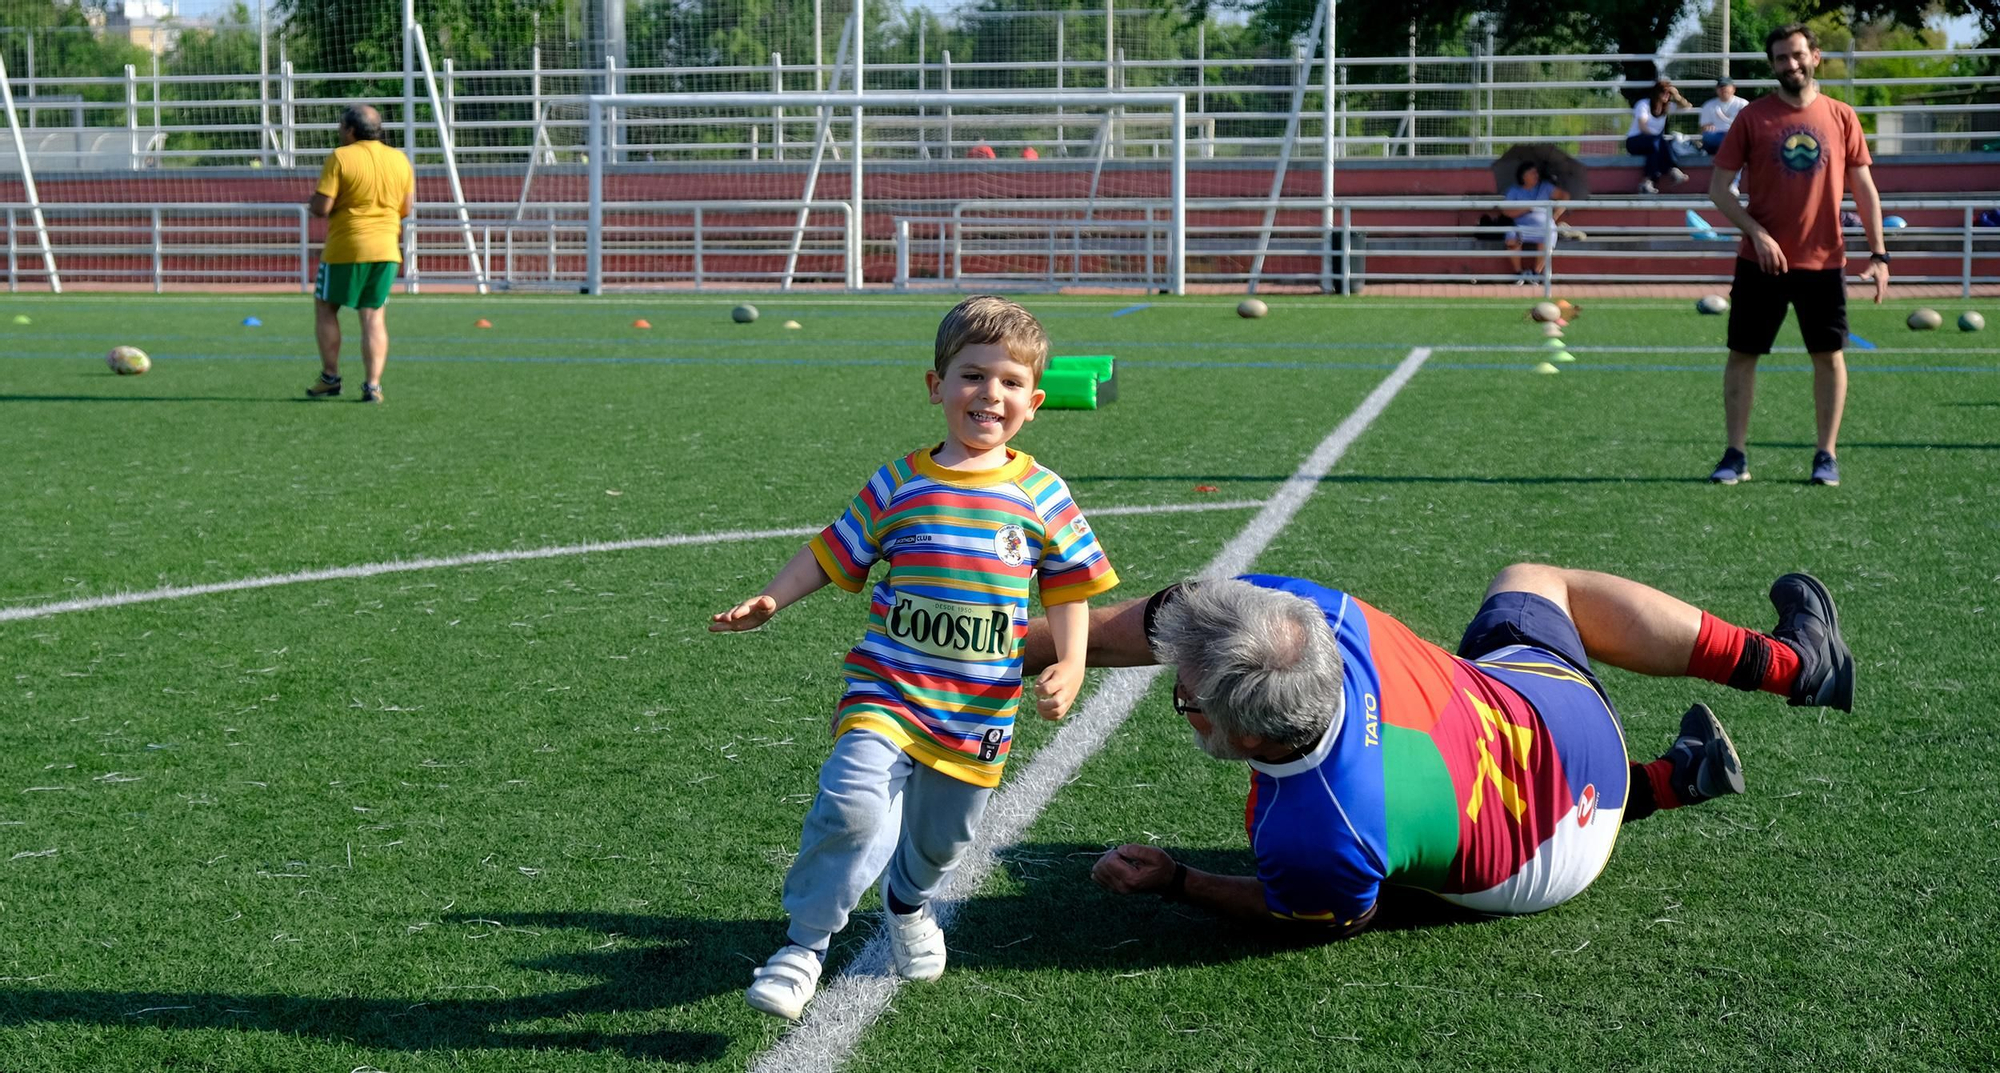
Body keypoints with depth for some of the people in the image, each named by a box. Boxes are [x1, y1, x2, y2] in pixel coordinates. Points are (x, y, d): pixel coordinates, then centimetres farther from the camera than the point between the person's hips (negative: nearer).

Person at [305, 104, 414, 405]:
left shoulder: (341, 158, -10)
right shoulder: (400, 160, 6)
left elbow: (321, 207, -13)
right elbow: (407, 209, 12)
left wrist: (311, 204, 8)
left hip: (346, 248, -4)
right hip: (386, 249, 4)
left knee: (325, 307, 13)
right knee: (375, 316, 7)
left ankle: (330, 377, 12)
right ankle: (373, 385, -1)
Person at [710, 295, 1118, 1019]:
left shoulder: (1041, 495, 1)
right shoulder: (900, 485, 0)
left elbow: (1069, 586, 6)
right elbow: (832, 553, 8)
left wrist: (1068, 667, -6)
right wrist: (769, 600, -5)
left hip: (980, 712, 2)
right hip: (888, 689, -2)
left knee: (940, 839, 17)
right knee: (855, 807, -24)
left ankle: (908, 904, 52)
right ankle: (804, 946, -8)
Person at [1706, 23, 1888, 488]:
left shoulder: (1841, 118, 3)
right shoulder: (1752, 117, -1)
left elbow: (1864, 189, 6)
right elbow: (1718, 188, -1)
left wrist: (1878, 254, -1)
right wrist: (1757, 232, -13)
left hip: (1824, 262, 1)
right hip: (1762, 260, -1)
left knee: (1830, 356, 3)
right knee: (1742, 354, 1)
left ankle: (1827, 455, 14)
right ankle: (1735, 456, 9)